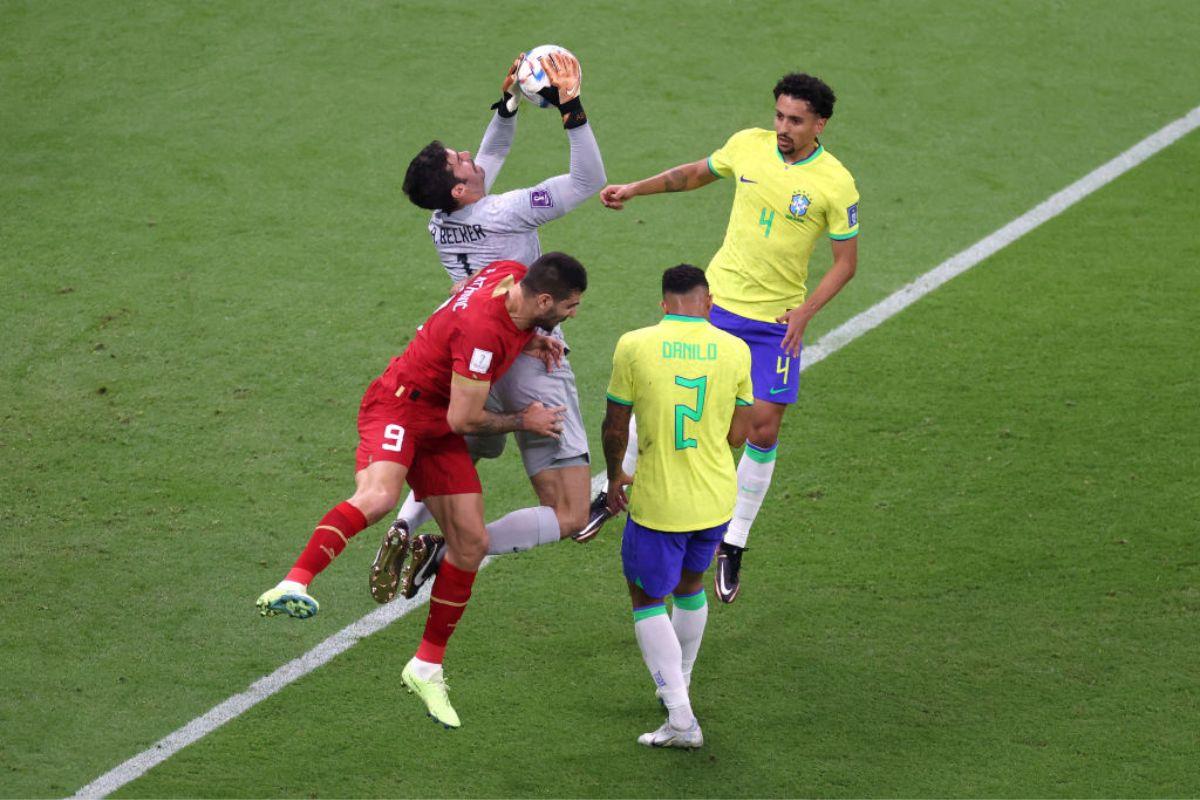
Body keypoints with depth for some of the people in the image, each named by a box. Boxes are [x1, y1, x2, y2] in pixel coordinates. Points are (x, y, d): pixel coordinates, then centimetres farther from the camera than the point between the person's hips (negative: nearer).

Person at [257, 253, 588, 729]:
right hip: (399, 407, -9)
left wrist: (528, 340, 9)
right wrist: (523, 421, -6)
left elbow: (461, 295, 21)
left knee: (472, 544, 3)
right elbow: (464, 420, -22)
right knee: (377, 497, -38)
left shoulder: (513, 274, -3)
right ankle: (292, 586, -51)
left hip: (438, 430, 9)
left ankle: (426, 669, 14)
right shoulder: (482, 331, -29)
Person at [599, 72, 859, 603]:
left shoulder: (835, 184, -14)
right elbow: (696, 174, 16)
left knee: (764, 429, -4)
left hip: (777, 321, -2)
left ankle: (732, 547, 12)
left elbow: (846, 261, -6)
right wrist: (635, 189, 12)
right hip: (716, 300, 2)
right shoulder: (748, 145, -5)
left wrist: (805, 311, -17)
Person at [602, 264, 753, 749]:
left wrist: (614, 478, 13)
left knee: (647, 599, 11)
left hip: (658, 503, -4)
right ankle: (680, 683, 45)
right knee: (690, 584, 27)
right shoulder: (735, 350, -4)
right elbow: (738, 435, 3)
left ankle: (680, 717, 1)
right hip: (717, 499, 4)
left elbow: (615, 427, -4)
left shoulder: (635, 346, -12)